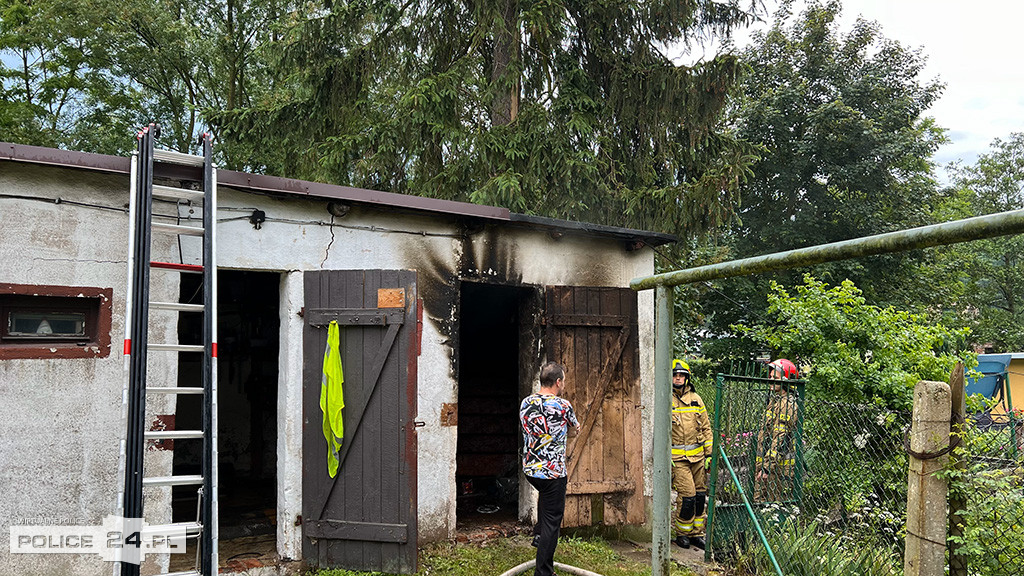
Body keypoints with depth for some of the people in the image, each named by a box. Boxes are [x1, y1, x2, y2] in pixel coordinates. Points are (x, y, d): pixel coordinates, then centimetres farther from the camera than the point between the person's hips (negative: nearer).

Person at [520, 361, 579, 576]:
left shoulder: (526, 403, 1)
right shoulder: (563, 405, -15)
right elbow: (575, 426, 7)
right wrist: (575, 425, 31)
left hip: (529, 469, 6)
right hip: (553, 472, -6)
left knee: (546, 495, 37)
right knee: (552, 522, 1)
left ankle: (539, 534, 33)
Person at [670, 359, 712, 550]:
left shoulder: (696, 399, 10)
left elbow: (706, 427, 14)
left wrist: (709, 452, 8)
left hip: (697, 455, 5)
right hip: (677, 457, -5)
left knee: (700, 495, 7)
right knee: (687, 495, -10)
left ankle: (696, 533, 20)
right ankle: (681, 533, 7)